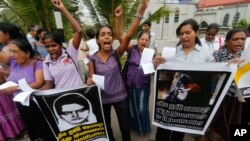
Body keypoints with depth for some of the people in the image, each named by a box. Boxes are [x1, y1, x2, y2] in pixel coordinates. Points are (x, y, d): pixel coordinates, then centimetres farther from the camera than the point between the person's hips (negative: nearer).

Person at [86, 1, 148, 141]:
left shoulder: (116, 54, -11)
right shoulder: (93, 59, -9)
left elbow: (129, 35, -24)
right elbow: (91, 78, 0)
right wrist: (90, 82, -25)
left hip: (120, 96, -1)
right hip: (103, 98, 1)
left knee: (125, 127, 16)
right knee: (106, 126, 25)